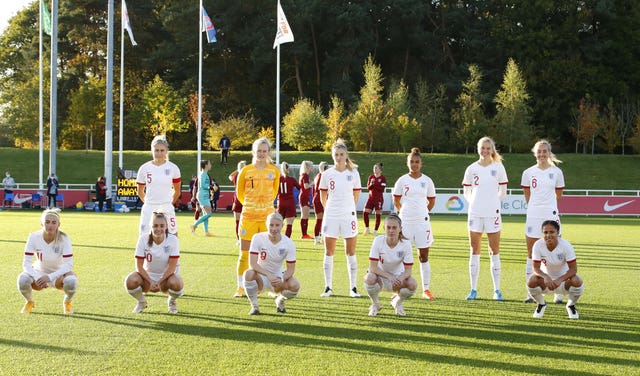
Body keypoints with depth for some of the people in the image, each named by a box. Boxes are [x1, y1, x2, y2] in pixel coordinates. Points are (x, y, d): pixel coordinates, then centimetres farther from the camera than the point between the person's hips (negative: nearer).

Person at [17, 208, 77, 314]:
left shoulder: (63, 238, -22)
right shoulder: (34, 237, -19)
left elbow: (68, 265, -24)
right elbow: (26, 264, -19)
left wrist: (50, 277, -36)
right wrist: (37, 278, -38)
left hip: (59, 274, -1)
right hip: (39, 272, 1)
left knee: (71, 281, -35)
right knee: (22, 279, -32)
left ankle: (67, 302, 1)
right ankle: (29, 302, 3)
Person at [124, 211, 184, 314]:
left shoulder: (173, 240, -17)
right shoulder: (143, 239, -15)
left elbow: (172, 266, -17)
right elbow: (139, 266, -13)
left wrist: (159, 282, -26)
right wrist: (150, 282, -24)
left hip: (167, 275, -1)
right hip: (147, 275, 1)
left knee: (176, 284, -36)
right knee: (130, 282, -31)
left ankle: (171, 301, 3)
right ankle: (141, 302, 5)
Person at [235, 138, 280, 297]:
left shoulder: (274, 171, 4)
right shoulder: (245, 171, 0)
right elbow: (239, 193, 12)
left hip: (267, 216, 1)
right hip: (248, 216, -1)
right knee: (244, 253, 0)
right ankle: (240, 287, 8)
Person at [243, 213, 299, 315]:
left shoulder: (289, 243, -12)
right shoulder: (258, 238, -16)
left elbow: (291, 268, -9)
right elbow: (253, 263, -21)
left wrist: (282, 280, -31)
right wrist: (268, 275, -35)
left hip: (278, 277, 2)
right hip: (261, 276, -1)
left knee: (295, 286, -30)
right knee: (248, 274, -36)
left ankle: (280, 301, 9)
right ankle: (254, 306, -12)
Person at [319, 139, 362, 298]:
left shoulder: (353, 173, -1)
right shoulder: (327, 174, 0)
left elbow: (356, 194, 9)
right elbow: (323, 196, 11)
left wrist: (347, 207, 11)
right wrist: (330, 209, 11)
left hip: (349, 216, -1)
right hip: (331, 216, 1)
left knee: (351, 252, 2)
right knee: (329, 252, 4)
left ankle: (353, 288, 7)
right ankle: (328, 287, 10)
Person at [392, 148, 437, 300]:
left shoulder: (427, 181, 2)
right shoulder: (402, 180, 1)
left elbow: (431, 201, 13)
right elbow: (396, 201, 11)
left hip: (422, 221, 0)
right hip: (405, 222, 0)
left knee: (424, 255, 3)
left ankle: (426, 289, 9)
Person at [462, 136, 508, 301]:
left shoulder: (498, 167, 2)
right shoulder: (472, 169, 5)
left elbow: (503, 191, 8)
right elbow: (467, 192, 12)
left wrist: (492, 202, 5)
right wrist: (476, 202, 2)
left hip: (492, 213, -1)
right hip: (475, 213, 1)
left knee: (494, 251, 1)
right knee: (474, 251, 4)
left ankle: (497, 290, 5)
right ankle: (473, 290, 9)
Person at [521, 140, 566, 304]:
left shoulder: (556, 172, 2)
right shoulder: (528, 173, 4)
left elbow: (558, 195, 11)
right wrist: (536, 207, 13)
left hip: (551, 215, -1)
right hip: (533, 216, 1)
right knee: (531, 254, 3)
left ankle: (558, 293, 4)